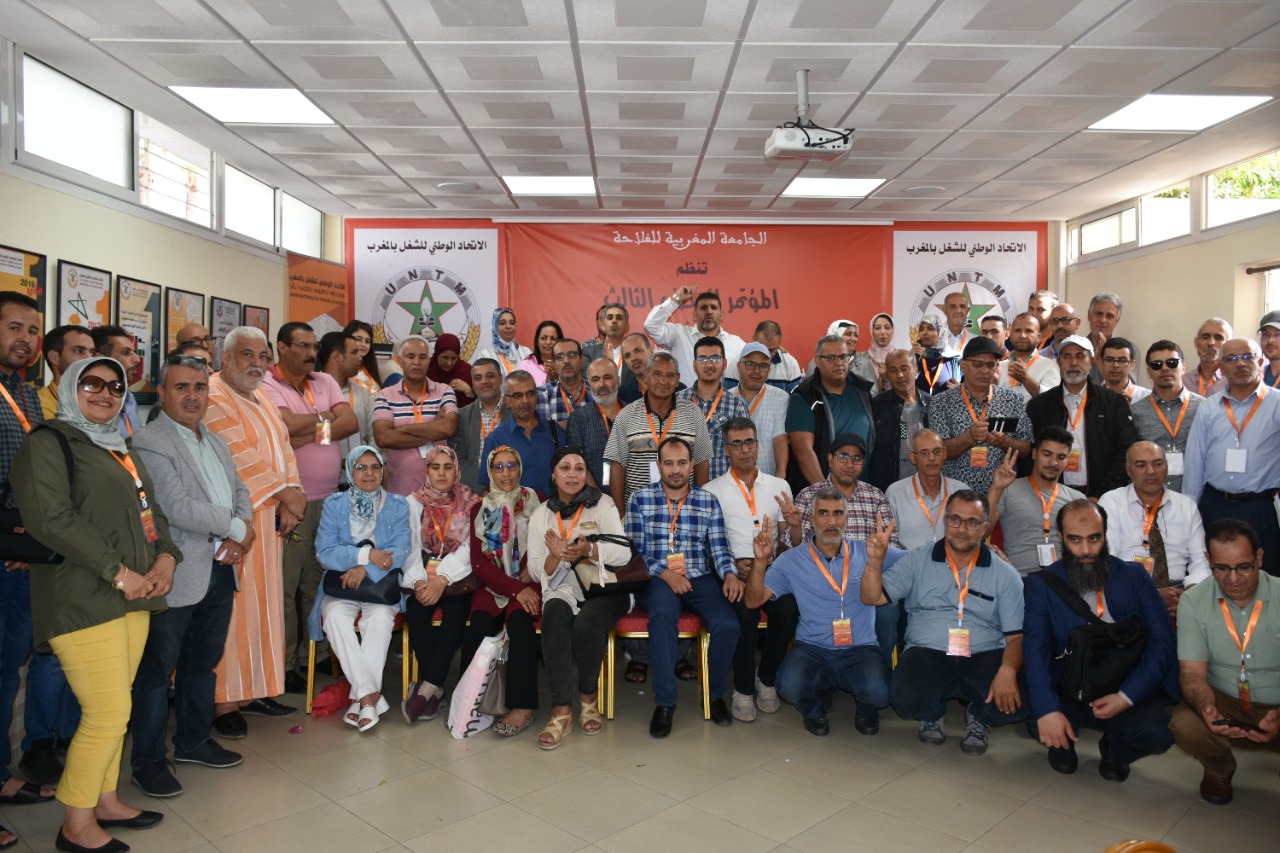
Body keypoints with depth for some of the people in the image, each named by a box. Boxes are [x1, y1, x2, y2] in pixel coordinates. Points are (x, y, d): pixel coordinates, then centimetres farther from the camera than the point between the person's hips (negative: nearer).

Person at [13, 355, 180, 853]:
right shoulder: (48, 442, -5)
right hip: (83, 598, -8)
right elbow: (50, 518, -16)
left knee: (113, 708, 13)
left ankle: (104, 800, 27)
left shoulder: (121, 450, 20)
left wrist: (166, 556, -1)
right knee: (109, 711, -6)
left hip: (134, 595, 8)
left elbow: (150, 510, 20)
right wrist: (118, 572, -18)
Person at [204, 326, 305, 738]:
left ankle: (252, 689, 21)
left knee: (262, 602, 11)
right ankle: (224, 701, 5)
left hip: (267, 518, 8)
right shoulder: (213, 396, -10)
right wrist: (283, 491, -17)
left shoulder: (262, 398, 17)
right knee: (231, 605, -4)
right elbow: (240, 454, -19)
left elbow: (284, 446, 11)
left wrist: (290, 496, -3)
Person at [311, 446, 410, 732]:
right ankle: (370, 694, -30)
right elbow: (324, 551, -4)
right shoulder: (334, 504, 8)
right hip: (341, 584, 1)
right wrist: (365, 554, -16)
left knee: (380, 617, -33)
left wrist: (365, 569, -20)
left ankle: (360, 697, -26)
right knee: (334, 616, -31)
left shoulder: (397, 505, 7)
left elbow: (398, 553, -5)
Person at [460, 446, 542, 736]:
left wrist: (532, 570, -16)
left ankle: (522, 708, -29)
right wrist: (515, 589, -11)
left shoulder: (536, 501, 7)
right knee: (480, 621, -29)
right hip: (492, 584, 2)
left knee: (519, 619, -32)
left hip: (528, 582, -1)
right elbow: (479, 562, 2)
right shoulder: (480, 509, 10)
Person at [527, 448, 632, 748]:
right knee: (554, 618, -33)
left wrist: (590, 549, -24)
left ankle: (589, 697, -6)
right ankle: (561, 710, -27)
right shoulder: (540, 515, 11)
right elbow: (537, 572, 7)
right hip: (563, 590, 2)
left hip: (605, 588, -1)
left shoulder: (602, 504, 5)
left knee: (586, 624, -33)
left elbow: (624, 553, -5)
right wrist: (556, 556, -16)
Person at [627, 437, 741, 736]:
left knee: (727, 624, -25)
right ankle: (664, 701, -22)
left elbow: (719, 546, 5)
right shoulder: (641, 499, 6)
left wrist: (730, 574, -15)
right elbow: (635, 549, 0)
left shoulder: (708, 501, 11)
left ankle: (716, 694, 3)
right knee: (662, 612, -36)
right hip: (655, 578, -2)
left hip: (699, 578, 2)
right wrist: (664, 573, -15)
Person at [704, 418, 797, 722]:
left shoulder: (779, 486, 15)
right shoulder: (713, 490, 7)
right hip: (732, 571, -2)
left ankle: (766, 679, -2)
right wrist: (733, 565, -13)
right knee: (746, 614, -31)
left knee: (788, 610, -27)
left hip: (770, 569, 2)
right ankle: (743, 689, -9)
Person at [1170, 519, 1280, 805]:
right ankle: (1219, 771, 7)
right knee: (1184, 726, -31)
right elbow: (1192, 674, -10)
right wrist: (1207, 710, -33)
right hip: (1224, 704, 0)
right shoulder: (1193, 602, -8)